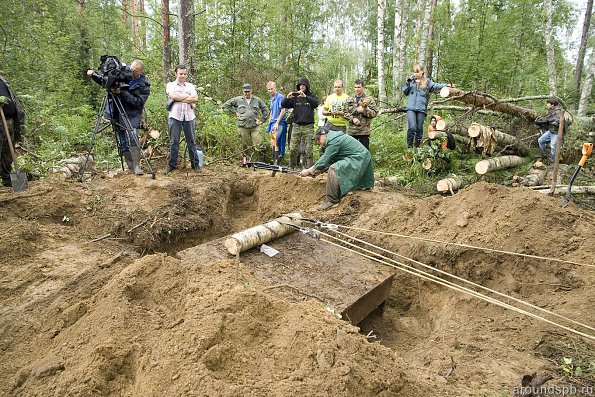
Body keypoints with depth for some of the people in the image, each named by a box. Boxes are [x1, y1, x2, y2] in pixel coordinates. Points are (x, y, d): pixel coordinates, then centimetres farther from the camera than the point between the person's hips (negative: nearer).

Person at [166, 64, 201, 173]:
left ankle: (195, 164, 11)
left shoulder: (190, 86, 16)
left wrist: (180, 98, -7)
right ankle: (172, 164, 8)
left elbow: (195, 98, -2)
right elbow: (173, 96, -11)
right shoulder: (170, 85, 10)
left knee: (191, 141, 4)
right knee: (174, 142, 1)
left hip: (189, 116, 2)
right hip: (175, 116, -2)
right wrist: (188, 96, -5)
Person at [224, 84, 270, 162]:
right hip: (243, 127, 0)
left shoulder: (257, 100, 10)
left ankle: (263, 161, 0)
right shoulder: (238, 99, 7)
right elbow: (226, 105, 13)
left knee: (260, 146, -7)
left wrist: (262, 121, 9)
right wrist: (235, 112, 6)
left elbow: (265, 110, 18)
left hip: (254, 127, 0)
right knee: (245, 146, 7)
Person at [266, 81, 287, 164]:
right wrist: (269, 123, 20)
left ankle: (276, 161, -16)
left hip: (279, 123, -9)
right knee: (276, 143, 9)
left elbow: (283, 111, -14)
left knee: (274, 142, -17)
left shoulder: (280, 97, -9)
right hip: (273, 123, 9)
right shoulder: (272, 98, 18)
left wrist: (277, 123, -16)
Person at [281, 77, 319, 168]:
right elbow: (283, 105, 3)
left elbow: (316, 103, -16)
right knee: (293, 149, 0)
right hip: (296, 125, 2)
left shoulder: (311, 95, 5)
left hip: (308, 126, -2)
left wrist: (305, 97, -29)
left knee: (309, 149, -3)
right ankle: (291, 167, 13)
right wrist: (287, 98, -18)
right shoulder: (294, 97, 9)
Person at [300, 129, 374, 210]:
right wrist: (317, 170, 7)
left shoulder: (333, 141, -17)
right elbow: (328, 160, 16)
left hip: (359, 159, -11)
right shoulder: (333, 138, 15)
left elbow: (325, 161, -17)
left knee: (334, 169, -23)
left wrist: (309, 171, -9)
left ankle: (332, 201, -21)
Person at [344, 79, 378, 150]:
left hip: (364, 131, -3)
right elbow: (345, 113, 7)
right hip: (352, 130, 3)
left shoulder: (369, 99, 2)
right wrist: (352, 119, -11)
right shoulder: (349, 99, 11)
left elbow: (374, 113, -3)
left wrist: (364, 110, -18)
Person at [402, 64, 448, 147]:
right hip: (410, 108, -1)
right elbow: (405, 92, 15)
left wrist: (445, 86, -15)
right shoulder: (411, 80, 14)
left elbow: (436, 86, 0)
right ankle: (409, 146, -4)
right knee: (412, 127, -13)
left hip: (421, 108, 1)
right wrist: (407, 83, -1)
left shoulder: (427, 82, 12)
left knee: (419, 128, 4)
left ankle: (417, 146, 15)